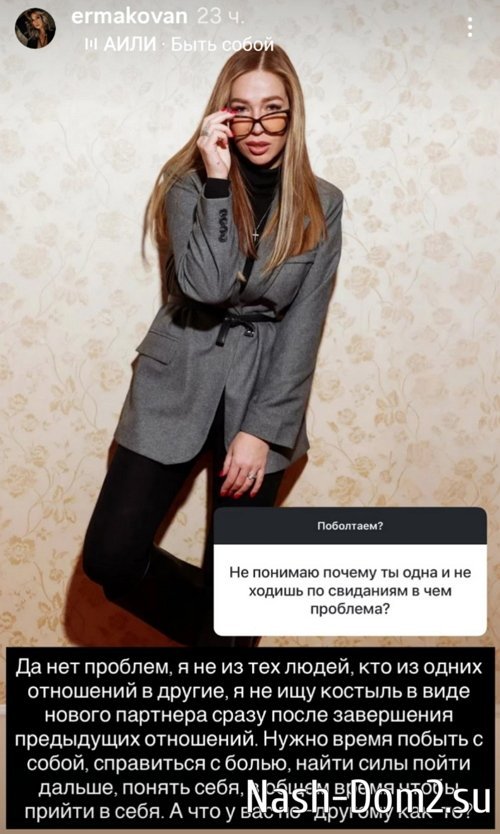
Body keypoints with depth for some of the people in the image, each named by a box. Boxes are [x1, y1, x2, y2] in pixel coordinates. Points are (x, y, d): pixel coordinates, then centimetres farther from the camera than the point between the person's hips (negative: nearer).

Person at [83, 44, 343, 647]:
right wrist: (218, 180, -19)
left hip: (261, 395, 0)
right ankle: (218, 628, 22)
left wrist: (261, 429, -10)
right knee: (109, 560, -5)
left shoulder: (321, 205, -1)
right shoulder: (191, 184, -3)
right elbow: (206, 288, -20)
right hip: (177, 387, 0)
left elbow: (302, 329, -4)